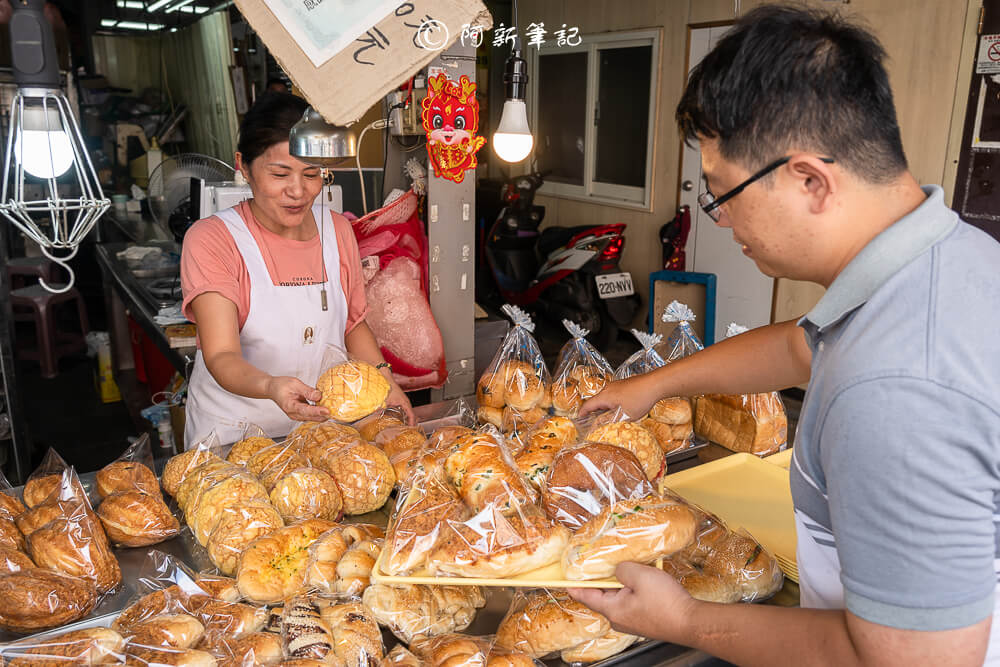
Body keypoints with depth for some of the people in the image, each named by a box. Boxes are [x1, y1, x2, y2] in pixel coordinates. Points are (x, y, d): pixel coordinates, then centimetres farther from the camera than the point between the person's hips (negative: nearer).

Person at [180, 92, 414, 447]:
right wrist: (271, 387, -41)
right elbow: (221, 357, -21)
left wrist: (383, 376, 1)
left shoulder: (338, 230, 3)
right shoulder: (211, 239, -12)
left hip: (323, 420, 3)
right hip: (233, 431, -3)